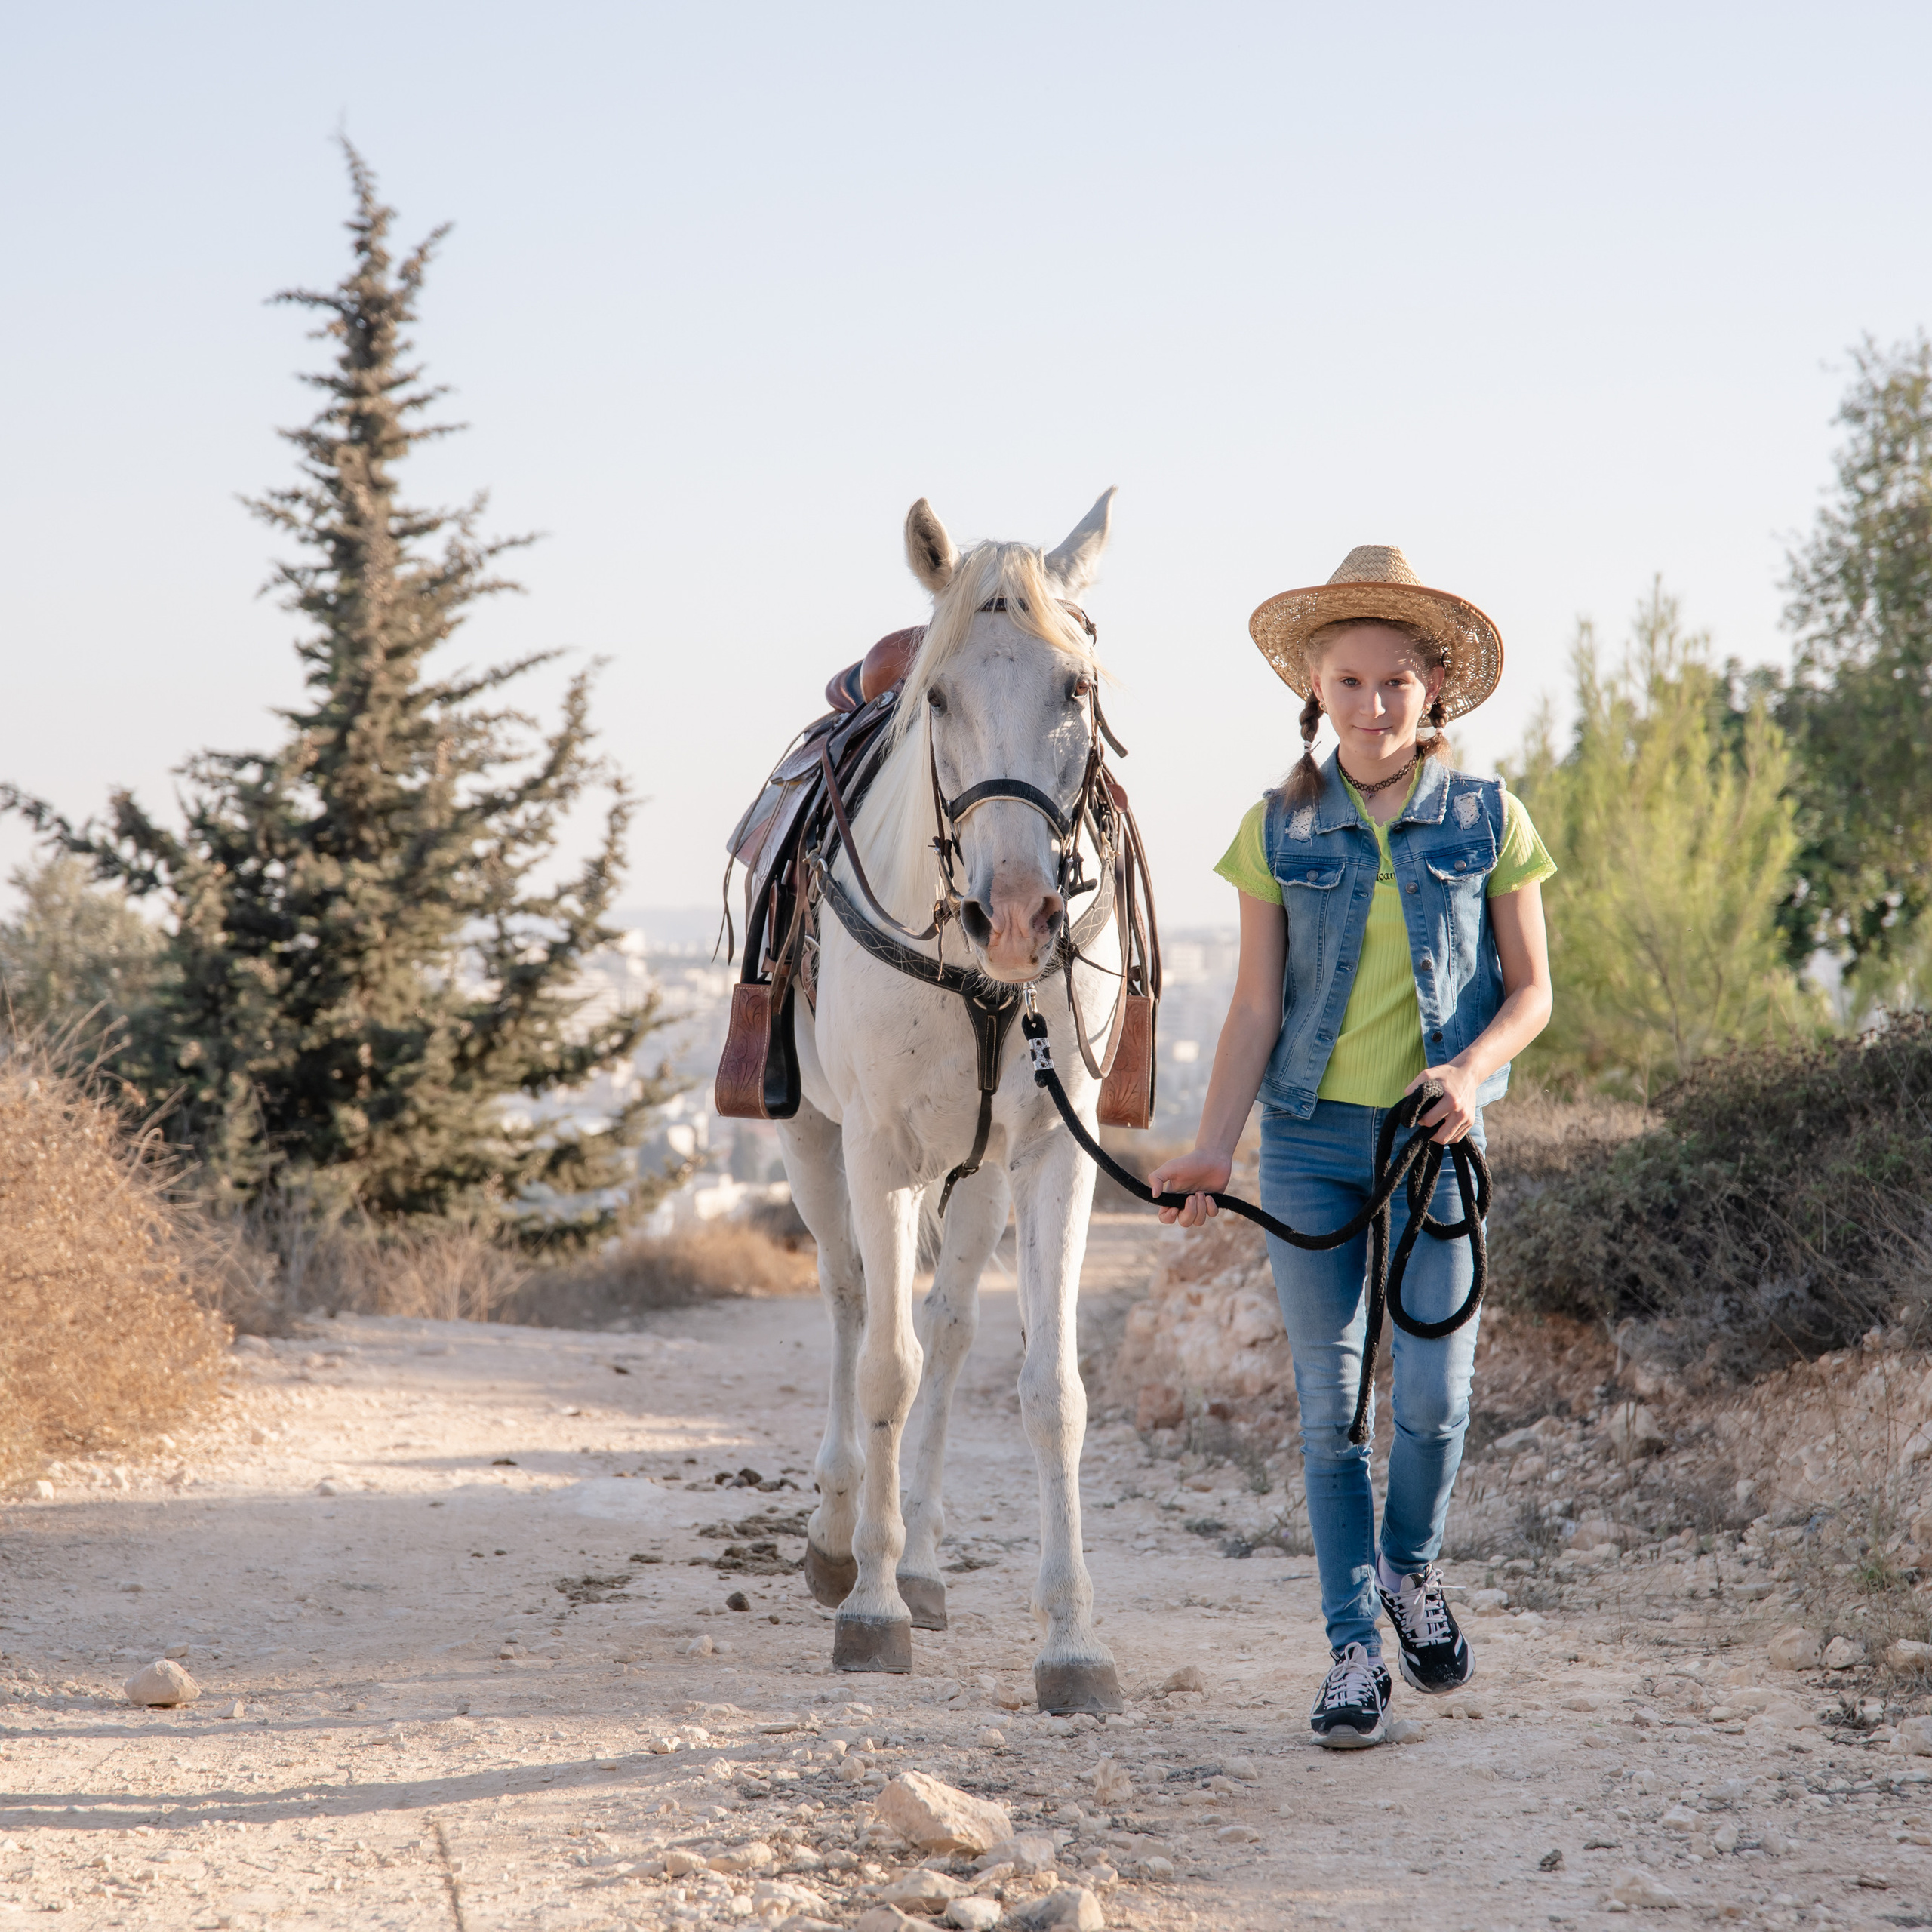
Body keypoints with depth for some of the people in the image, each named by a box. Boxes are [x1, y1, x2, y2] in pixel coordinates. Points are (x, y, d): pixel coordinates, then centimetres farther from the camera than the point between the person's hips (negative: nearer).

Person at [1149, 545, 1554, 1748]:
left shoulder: (1489, 821, 1)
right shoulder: (1282, 829, 2)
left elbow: (1532, 989, 4)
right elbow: (1256, 1007, 2)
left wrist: (1472, 1066, -16)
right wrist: (1212, 1153, -7)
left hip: (1434, 1139, -1)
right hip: (1311, 1139, 1)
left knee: (1434, 1393, -7)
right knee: (1330, 1400, 1)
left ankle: (1412, 1566, 24)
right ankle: (1355, 1651, 10)